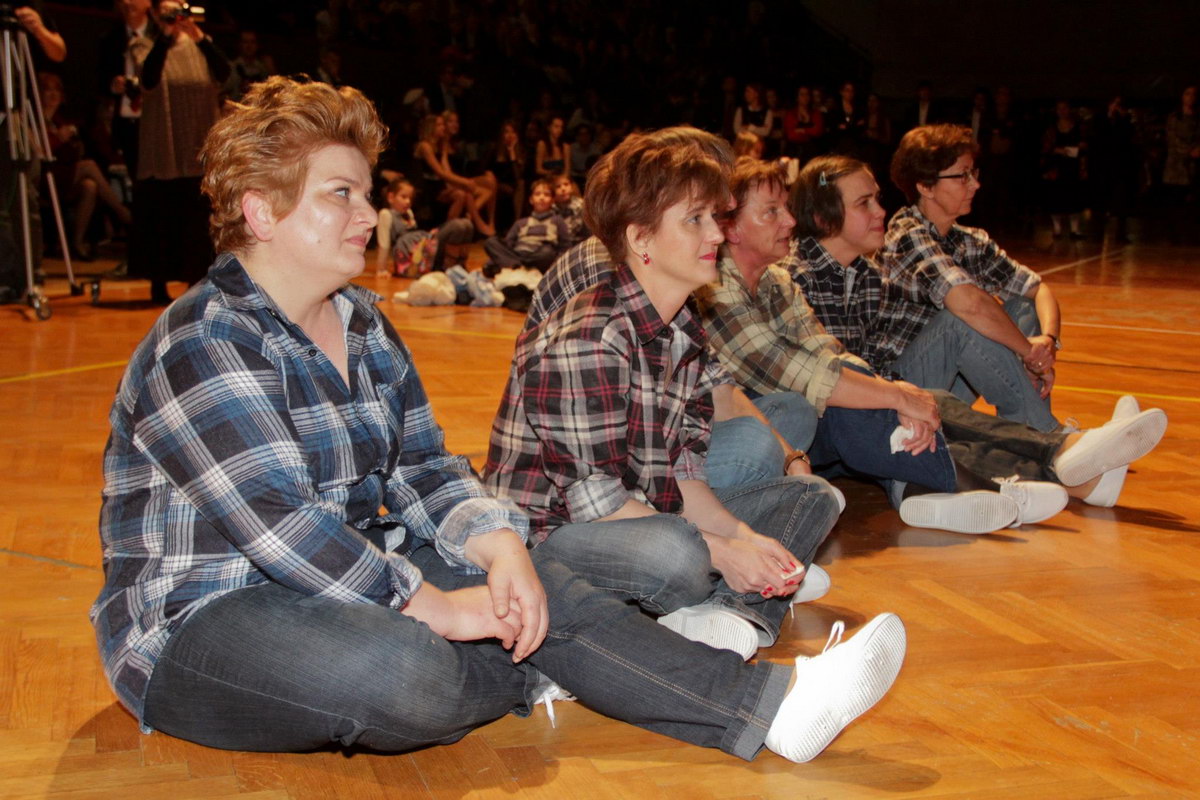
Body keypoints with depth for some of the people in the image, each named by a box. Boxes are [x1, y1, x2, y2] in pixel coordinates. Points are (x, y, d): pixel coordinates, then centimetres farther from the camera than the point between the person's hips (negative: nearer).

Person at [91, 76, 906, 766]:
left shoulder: (365, 326, 9)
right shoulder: (202, 346, -19)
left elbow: (423, 470, 6)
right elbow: (279, 520, -27)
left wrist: (498, 546, -13)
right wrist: (434, 607, -25)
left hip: (337, 580, 8)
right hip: (194, 621, -8)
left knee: (534, 584, -10)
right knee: (406, 671, -35)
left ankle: (769, 700, -14)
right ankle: (529, 667, -1)